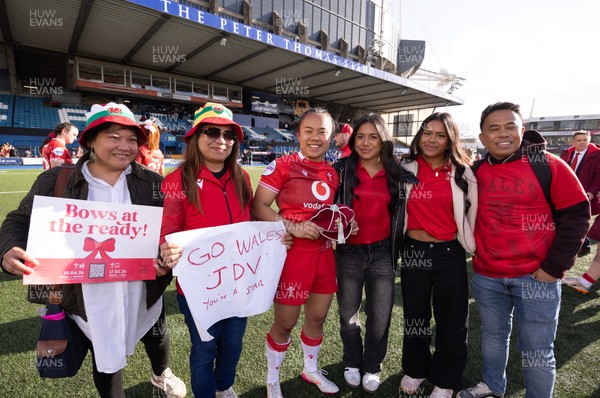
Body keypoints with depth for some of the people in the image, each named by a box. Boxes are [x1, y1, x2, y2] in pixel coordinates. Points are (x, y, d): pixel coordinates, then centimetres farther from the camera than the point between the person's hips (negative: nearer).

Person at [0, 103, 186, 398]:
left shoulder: (152, 182, -6)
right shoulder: (55, 182, -9)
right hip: (91, 300, -2)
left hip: (144, 292, 2)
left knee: (156, 338, 28)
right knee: (105, 358, 21)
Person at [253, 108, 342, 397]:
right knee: (285, 323, 7)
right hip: (293, 253, -6)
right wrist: (293, 227, -22)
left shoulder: (332, 173, 9)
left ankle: (311, 370, 45)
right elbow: (258, 208, -12)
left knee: (318, 318, 19)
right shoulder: (282, 165, -9)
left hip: (324, 253, 6)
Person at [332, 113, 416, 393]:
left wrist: (396, 248, 3)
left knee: (380, 316, 10)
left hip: (383, 253, 1)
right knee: (348, 314, 14)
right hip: (349, 253, -1)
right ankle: (352, 363, 40)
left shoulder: (397, 173, 3)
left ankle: (372, 366, 36)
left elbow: (399, 212, 10)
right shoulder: (341, 170, -3)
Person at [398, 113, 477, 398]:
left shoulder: (462, 173, -1)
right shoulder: (406, 169, 1)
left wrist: (473, 245, 4)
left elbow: (471, 212, 5)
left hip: (450, 254, 0)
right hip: (414, 252, 1)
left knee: (451, 319, 12)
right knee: (415, 315, 16)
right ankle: (415, 370, 39)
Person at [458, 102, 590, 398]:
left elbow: (576, 214, -6)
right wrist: (475, 253, 4)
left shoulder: (548, 165, -7)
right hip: (486, 277, 3)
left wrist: (555, 266, -9)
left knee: (537, 351, 9)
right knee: (493, 336, 20)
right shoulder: (475, 172, 1)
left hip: (536, 277, -3)